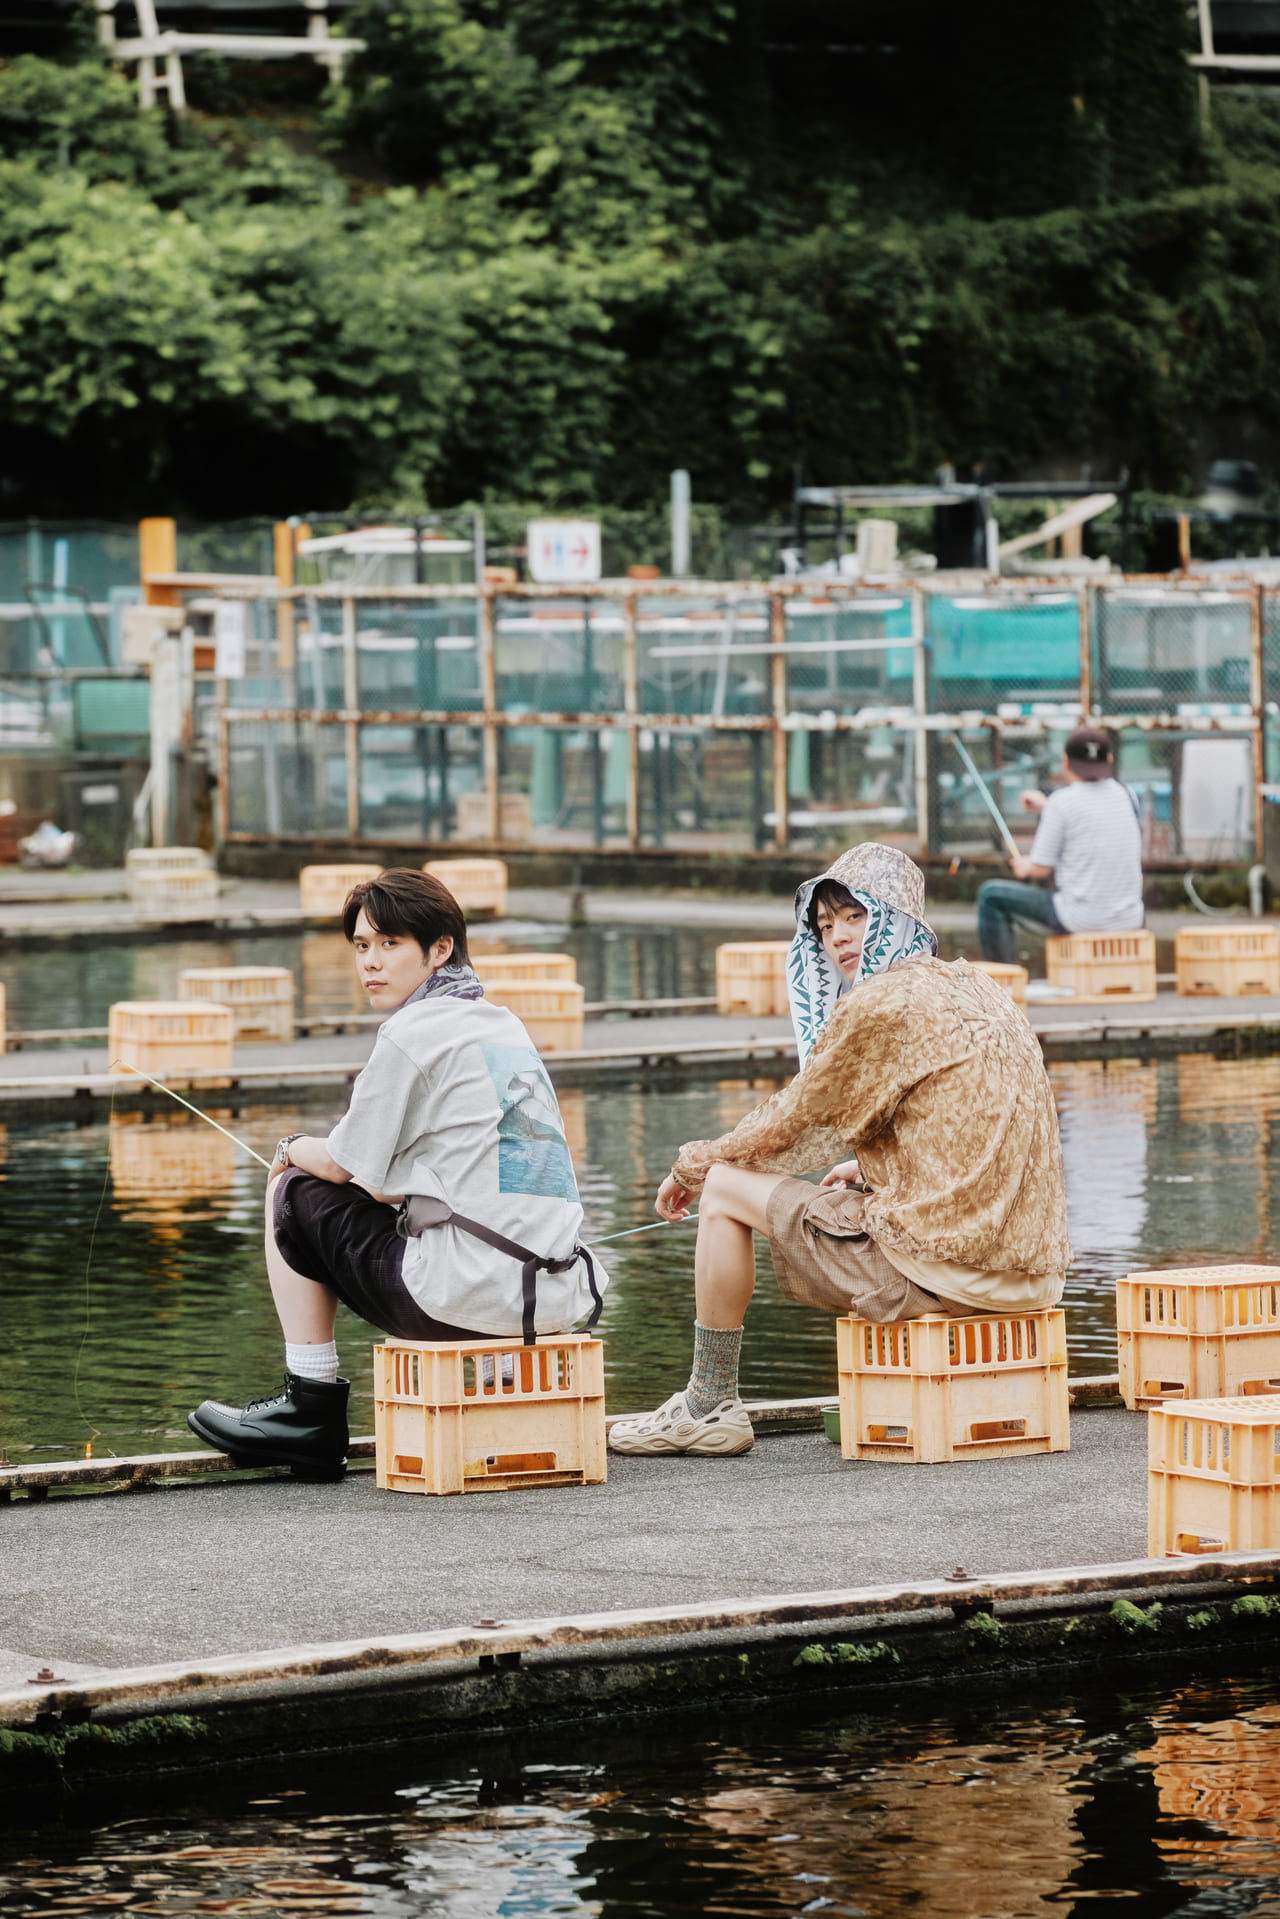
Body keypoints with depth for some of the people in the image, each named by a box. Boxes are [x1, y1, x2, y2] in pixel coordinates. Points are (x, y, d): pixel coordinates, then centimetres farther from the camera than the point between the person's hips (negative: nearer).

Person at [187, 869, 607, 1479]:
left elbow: (342, 1165, 0)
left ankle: (311, 1410, 13)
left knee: (294, 1194, 11)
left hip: (467, 1294, -8)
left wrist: (295, 1150, 22)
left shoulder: (412, 1033, -7)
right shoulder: (503, 1024, 18)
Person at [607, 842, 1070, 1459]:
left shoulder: (881, 1006, -12)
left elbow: (790, 1126, -3)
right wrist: (867, 1170, 32)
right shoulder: (975, 989, 15)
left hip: (939, 1258, -9)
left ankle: (710, 1408, 11)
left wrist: (692, 1165, 13)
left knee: (724, 1188, 4)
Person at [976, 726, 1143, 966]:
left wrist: (1024, 866, 16)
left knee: (991, 896, 10)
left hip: (1081, 919, -6)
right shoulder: (1123, 794, 5)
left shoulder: (1061, 802, -12)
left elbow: (1042, 868, -7)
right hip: (1129, 919, 6)